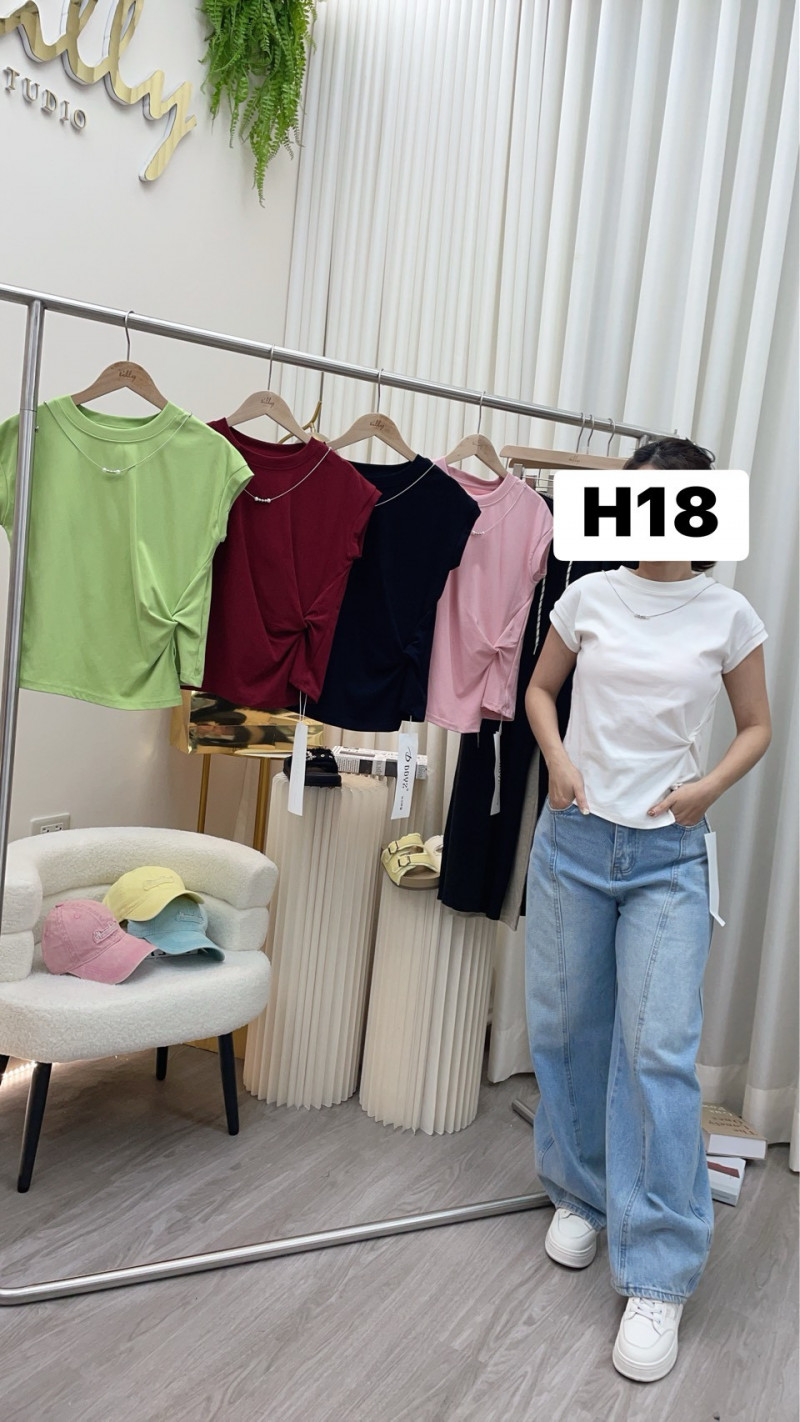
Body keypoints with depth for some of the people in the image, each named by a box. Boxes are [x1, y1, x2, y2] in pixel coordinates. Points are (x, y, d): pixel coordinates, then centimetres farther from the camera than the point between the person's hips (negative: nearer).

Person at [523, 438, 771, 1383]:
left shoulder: (729, 616, 0)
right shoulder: (589, 596, 2)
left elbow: (756, 726, 9)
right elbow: (540, 689, 14)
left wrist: (711, 785, -8)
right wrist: (557, 760, -3)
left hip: (670, 853, -2)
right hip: (574, 837, 2)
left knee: (660, 1050, -7)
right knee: (569, 1028, 11)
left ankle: (658, 1277, 5)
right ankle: (580, 1195, 35)